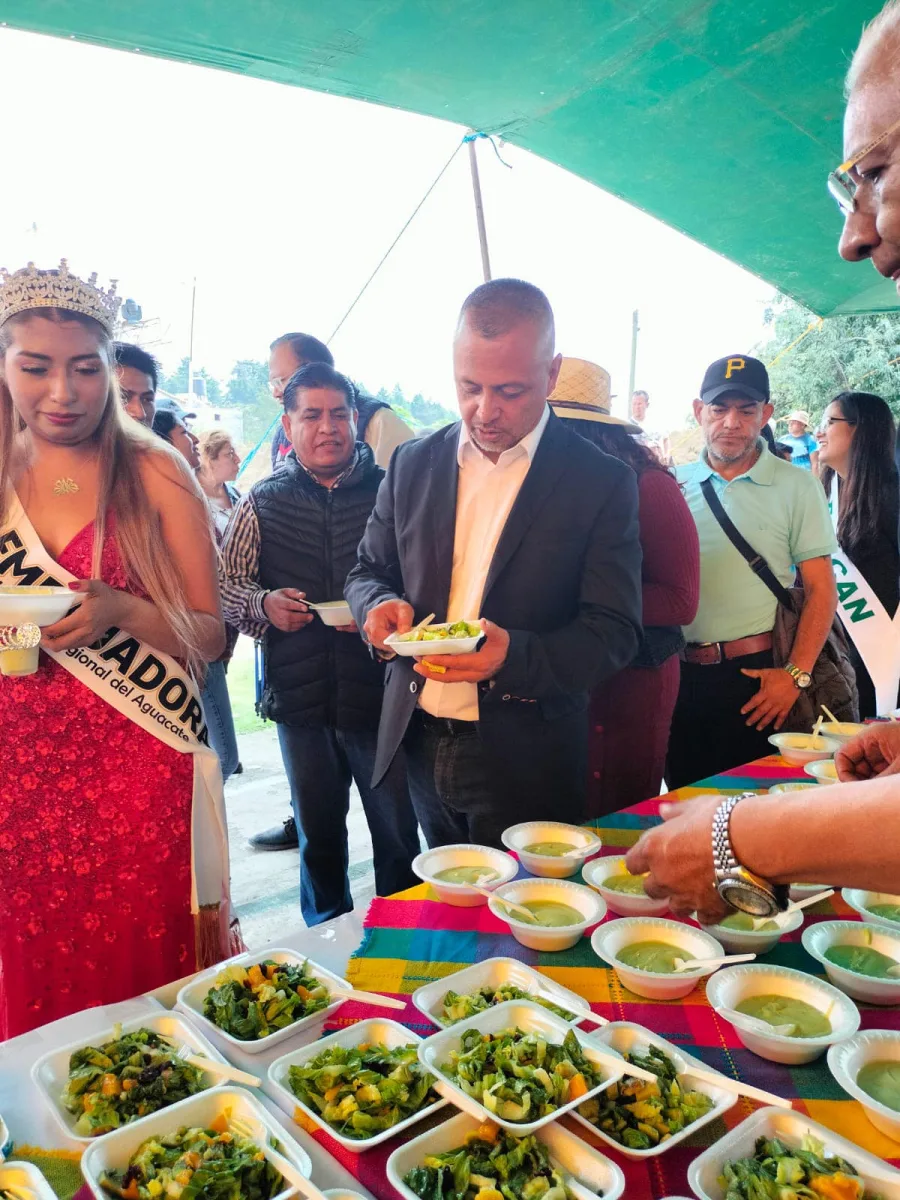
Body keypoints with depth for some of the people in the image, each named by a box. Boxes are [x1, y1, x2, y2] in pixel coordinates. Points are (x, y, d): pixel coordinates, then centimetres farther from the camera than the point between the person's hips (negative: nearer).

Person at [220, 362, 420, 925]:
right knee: (318, 834, 19)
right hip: (301, 695, 3)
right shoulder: (263, 501, 5)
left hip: (382, 693, -2)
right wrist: (263, 604, -12)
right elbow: (224, 585, 8)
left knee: (398, 835, 7)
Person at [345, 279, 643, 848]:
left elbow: (614, 631, -10)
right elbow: (368, 570, 12)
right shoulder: (413, 463, 3)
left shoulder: (603, 482, -9)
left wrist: (514, 657, -28)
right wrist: (380, 605, -12)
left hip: (526, 761, -3)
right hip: (419, 748, 4)